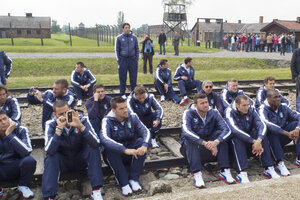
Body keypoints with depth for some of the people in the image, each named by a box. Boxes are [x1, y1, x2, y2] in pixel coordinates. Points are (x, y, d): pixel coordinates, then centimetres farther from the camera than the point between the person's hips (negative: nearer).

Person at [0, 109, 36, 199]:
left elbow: (27, 151, -28)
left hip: (17, 168, -1)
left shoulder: (20, 130, -11)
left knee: (29, 161, -34)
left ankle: (23, 186, -1)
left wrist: (10, 135, -25)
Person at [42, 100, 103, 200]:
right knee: (50, 157, -28)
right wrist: (59, 129, -36)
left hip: (80, 160, 0)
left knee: (93, 149, -26)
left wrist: (80, 126, -39)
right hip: (62, 162, 0)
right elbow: (49, 151, -28)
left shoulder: (82, 120, -15)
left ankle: (96, 191, -24)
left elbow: (96, 143, -29)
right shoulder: (51, 124, -14)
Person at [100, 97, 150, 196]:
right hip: (116, 154, -2)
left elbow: (146, 131, -15)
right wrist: (125, 150, -46)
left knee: (141, 141, -24)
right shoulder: (107, 121, -15)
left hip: (132, 153, 3)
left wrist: (144, 145, -38)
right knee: (109, 149, -33)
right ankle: (124, 183, -26)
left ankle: (134, 179, -21)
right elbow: (104, 139, -33)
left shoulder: (132, 117, -5)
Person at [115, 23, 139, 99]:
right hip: (123, 60, -1)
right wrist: (118, 60, -1)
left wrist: (137, 58, 4)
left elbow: (137, 49, 11)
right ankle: (122, 93, 12)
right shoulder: (119, 38, 3)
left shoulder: (134, 37, 7)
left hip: (132, 59, 1)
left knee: (133, 77, 4)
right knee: (122, 77, 2)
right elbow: (117, 50, 6)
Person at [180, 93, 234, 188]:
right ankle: (197, 174, -39)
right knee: (189, 139, -34)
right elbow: (186, 131, -35)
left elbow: (227, 130, -22)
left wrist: (216, 142, -42)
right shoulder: (189, 113, -17)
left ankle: (224, 171, -22)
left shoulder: (214, 113, -9)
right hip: (191, 145, -2)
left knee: (221, 134, -22)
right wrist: (204, 143, -47)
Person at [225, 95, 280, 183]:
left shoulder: (251, 110, -6)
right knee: (236, 138, -35)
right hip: (236, 141, -3)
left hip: (249, 138, 4)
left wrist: (259, 140, -39)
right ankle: (242, 172, -39)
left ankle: (268, 168, -22)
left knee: (262, 135, -24)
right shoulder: (229, 111, -17)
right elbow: (235, 129, -32)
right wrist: (253, 141, -38)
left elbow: (262, 125, -20)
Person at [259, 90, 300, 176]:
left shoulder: (283, 107, 2)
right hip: (270, 139, -5)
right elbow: (267, 124, -33)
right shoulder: (263, 109, -14)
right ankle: (279, 163, -34)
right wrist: (287, 133, -39)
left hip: (282, 138, 5)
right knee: (270, 130, -35)